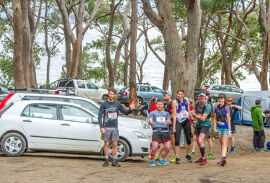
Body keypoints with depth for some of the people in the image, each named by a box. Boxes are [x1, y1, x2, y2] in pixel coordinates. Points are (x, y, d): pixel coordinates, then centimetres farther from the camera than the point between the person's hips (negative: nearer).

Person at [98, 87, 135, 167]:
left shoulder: (117, 104, 7)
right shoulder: (104, 104, -1)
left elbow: (125, 112, 9)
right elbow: (100, 116, -3)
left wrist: (130, 109, -13)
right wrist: (101, 127, -12)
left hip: (115, 127, 2)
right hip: (106, 127, -2)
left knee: (114, 144, 3)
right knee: (106, 144, 2)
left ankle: (114, 161, 10)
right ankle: (106, 161, 11)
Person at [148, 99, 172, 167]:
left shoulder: (166, 113, 23)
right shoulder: (153, 113, 15)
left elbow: (169, 121, 11)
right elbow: (150, 121, 0)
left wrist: (168, 122, -14)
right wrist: (151, 122, -25)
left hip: (165, 131, 3)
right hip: (156, 131, -3)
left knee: (167, 148, -5)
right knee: (154, 147, -17)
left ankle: (161, 160, 17)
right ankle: (152, 161, 2)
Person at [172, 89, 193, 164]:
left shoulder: (186, 100, 6)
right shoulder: (175, 102, -8)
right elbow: (174, 114, -10)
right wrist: (174, 126, -15)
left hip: (186, 121, 5)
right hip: (178, 122, -5)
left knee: (189, 139, 6)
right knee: (177, 140, -10)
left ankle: (187, 155, 23)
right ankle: (177, 157, -6)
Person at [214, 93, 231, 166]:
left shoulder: (226, 108, -9)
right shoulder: (216, 108, 7)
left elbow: (228, 119, -10)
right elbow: (215, 118, 12)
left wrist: (229, 130, -11)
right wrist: (215, 128, 2)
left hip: (225, 127, -5)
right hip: (219, 128, 5)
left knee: (224, 144, -14)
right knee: (221, 144, 11)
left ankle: (223, 158, -26)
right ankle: (222, 159, 17)